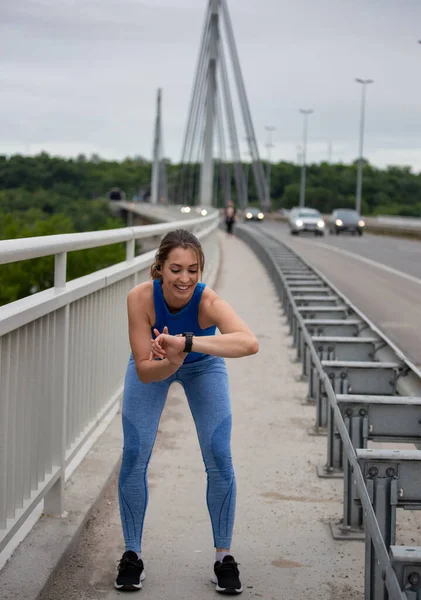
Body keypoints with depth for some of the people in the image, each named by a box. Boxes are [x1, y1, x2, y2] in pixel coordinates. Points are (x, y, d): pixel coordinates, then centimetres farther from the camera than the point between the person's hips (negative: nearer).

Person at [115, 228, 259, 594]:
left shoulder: (208, 300, -39)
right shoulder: (140, 298, -35)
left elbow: (250, 343, -59)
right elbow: (143, 370, -32)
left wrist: (186, 343, -67)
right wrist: (170, 363, -52)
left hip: (204, 368, -1)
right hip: (153, 367, 1)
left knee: (219, 459, -7)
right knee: (134, 456, -6)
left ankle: (224, 557, 9)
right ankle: (132, 554, 11)